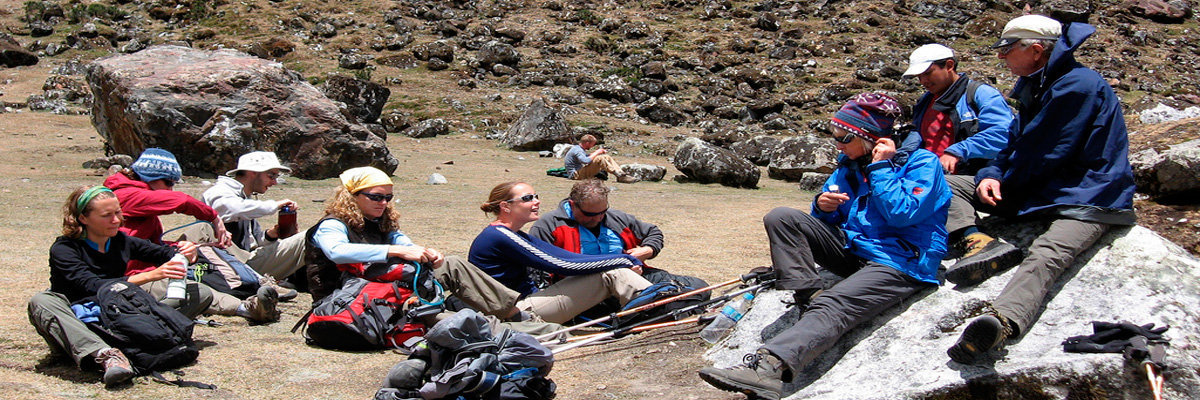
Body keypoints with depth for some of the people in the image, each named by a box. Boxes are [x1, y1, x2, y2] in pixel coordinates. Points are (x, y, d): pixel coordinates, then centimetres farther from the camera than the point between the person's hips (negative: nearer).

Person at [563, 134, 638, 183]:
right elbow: (586, 161, -32)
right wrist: (596, 153, -18)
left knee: (606, 157, 3)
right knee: (599, 159, -30)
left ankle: (621, 173, -11)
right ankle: (619, 175, -28)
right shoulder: (577, 150, -17)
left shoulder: (579, 149, 16)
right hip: (577, 175, -11)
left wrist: (594, 152, 10)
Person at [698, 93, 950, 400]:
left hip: (901, 263, -8)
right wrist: (823, 205, -4)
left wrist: (880, 167, -12)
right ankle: (810, 298, -22)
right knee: (781, 218, -9)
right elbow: (831, 221, 19)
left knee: (833, 307, -34)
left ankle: (767, 366, -55)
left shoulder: (922, 162, -6)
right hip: (852, 249, 8)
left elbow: (902, 214, -19)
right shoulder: (850, 163, 14)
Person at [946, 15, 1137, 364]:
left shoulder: (1080, 85, -15)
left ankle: (1003, 321, -67)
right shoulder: (1036, 87, 16)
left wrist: (1006, 184, -1)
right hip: (1043, 190, 10)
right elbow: (1016, 142, 13)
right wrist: (991, 176, -7)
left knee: (1047, 254, -39)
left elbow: (1042, 154, -16)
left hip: (1089, 198, -10)